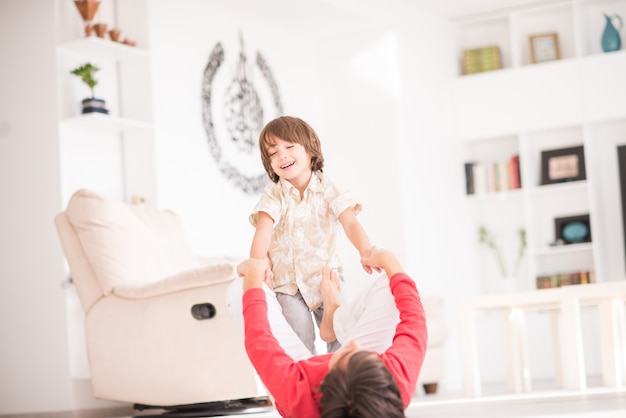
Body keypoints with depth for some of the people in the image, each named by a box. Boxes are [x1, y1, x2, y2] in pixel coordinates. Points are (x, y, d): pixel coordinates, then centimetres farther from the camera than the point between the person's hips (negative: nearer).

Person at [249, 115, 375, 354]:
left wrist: (366, 251, -36)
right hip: (287, 279, -1)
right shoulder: (274, 195, -6)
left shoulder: (327, 189, -4)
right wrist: (257, 262, -42)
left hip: (324, 274, 1)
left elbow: (350, 222, -17)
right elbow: (263, 229, -22)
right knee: (300, 335, -12)